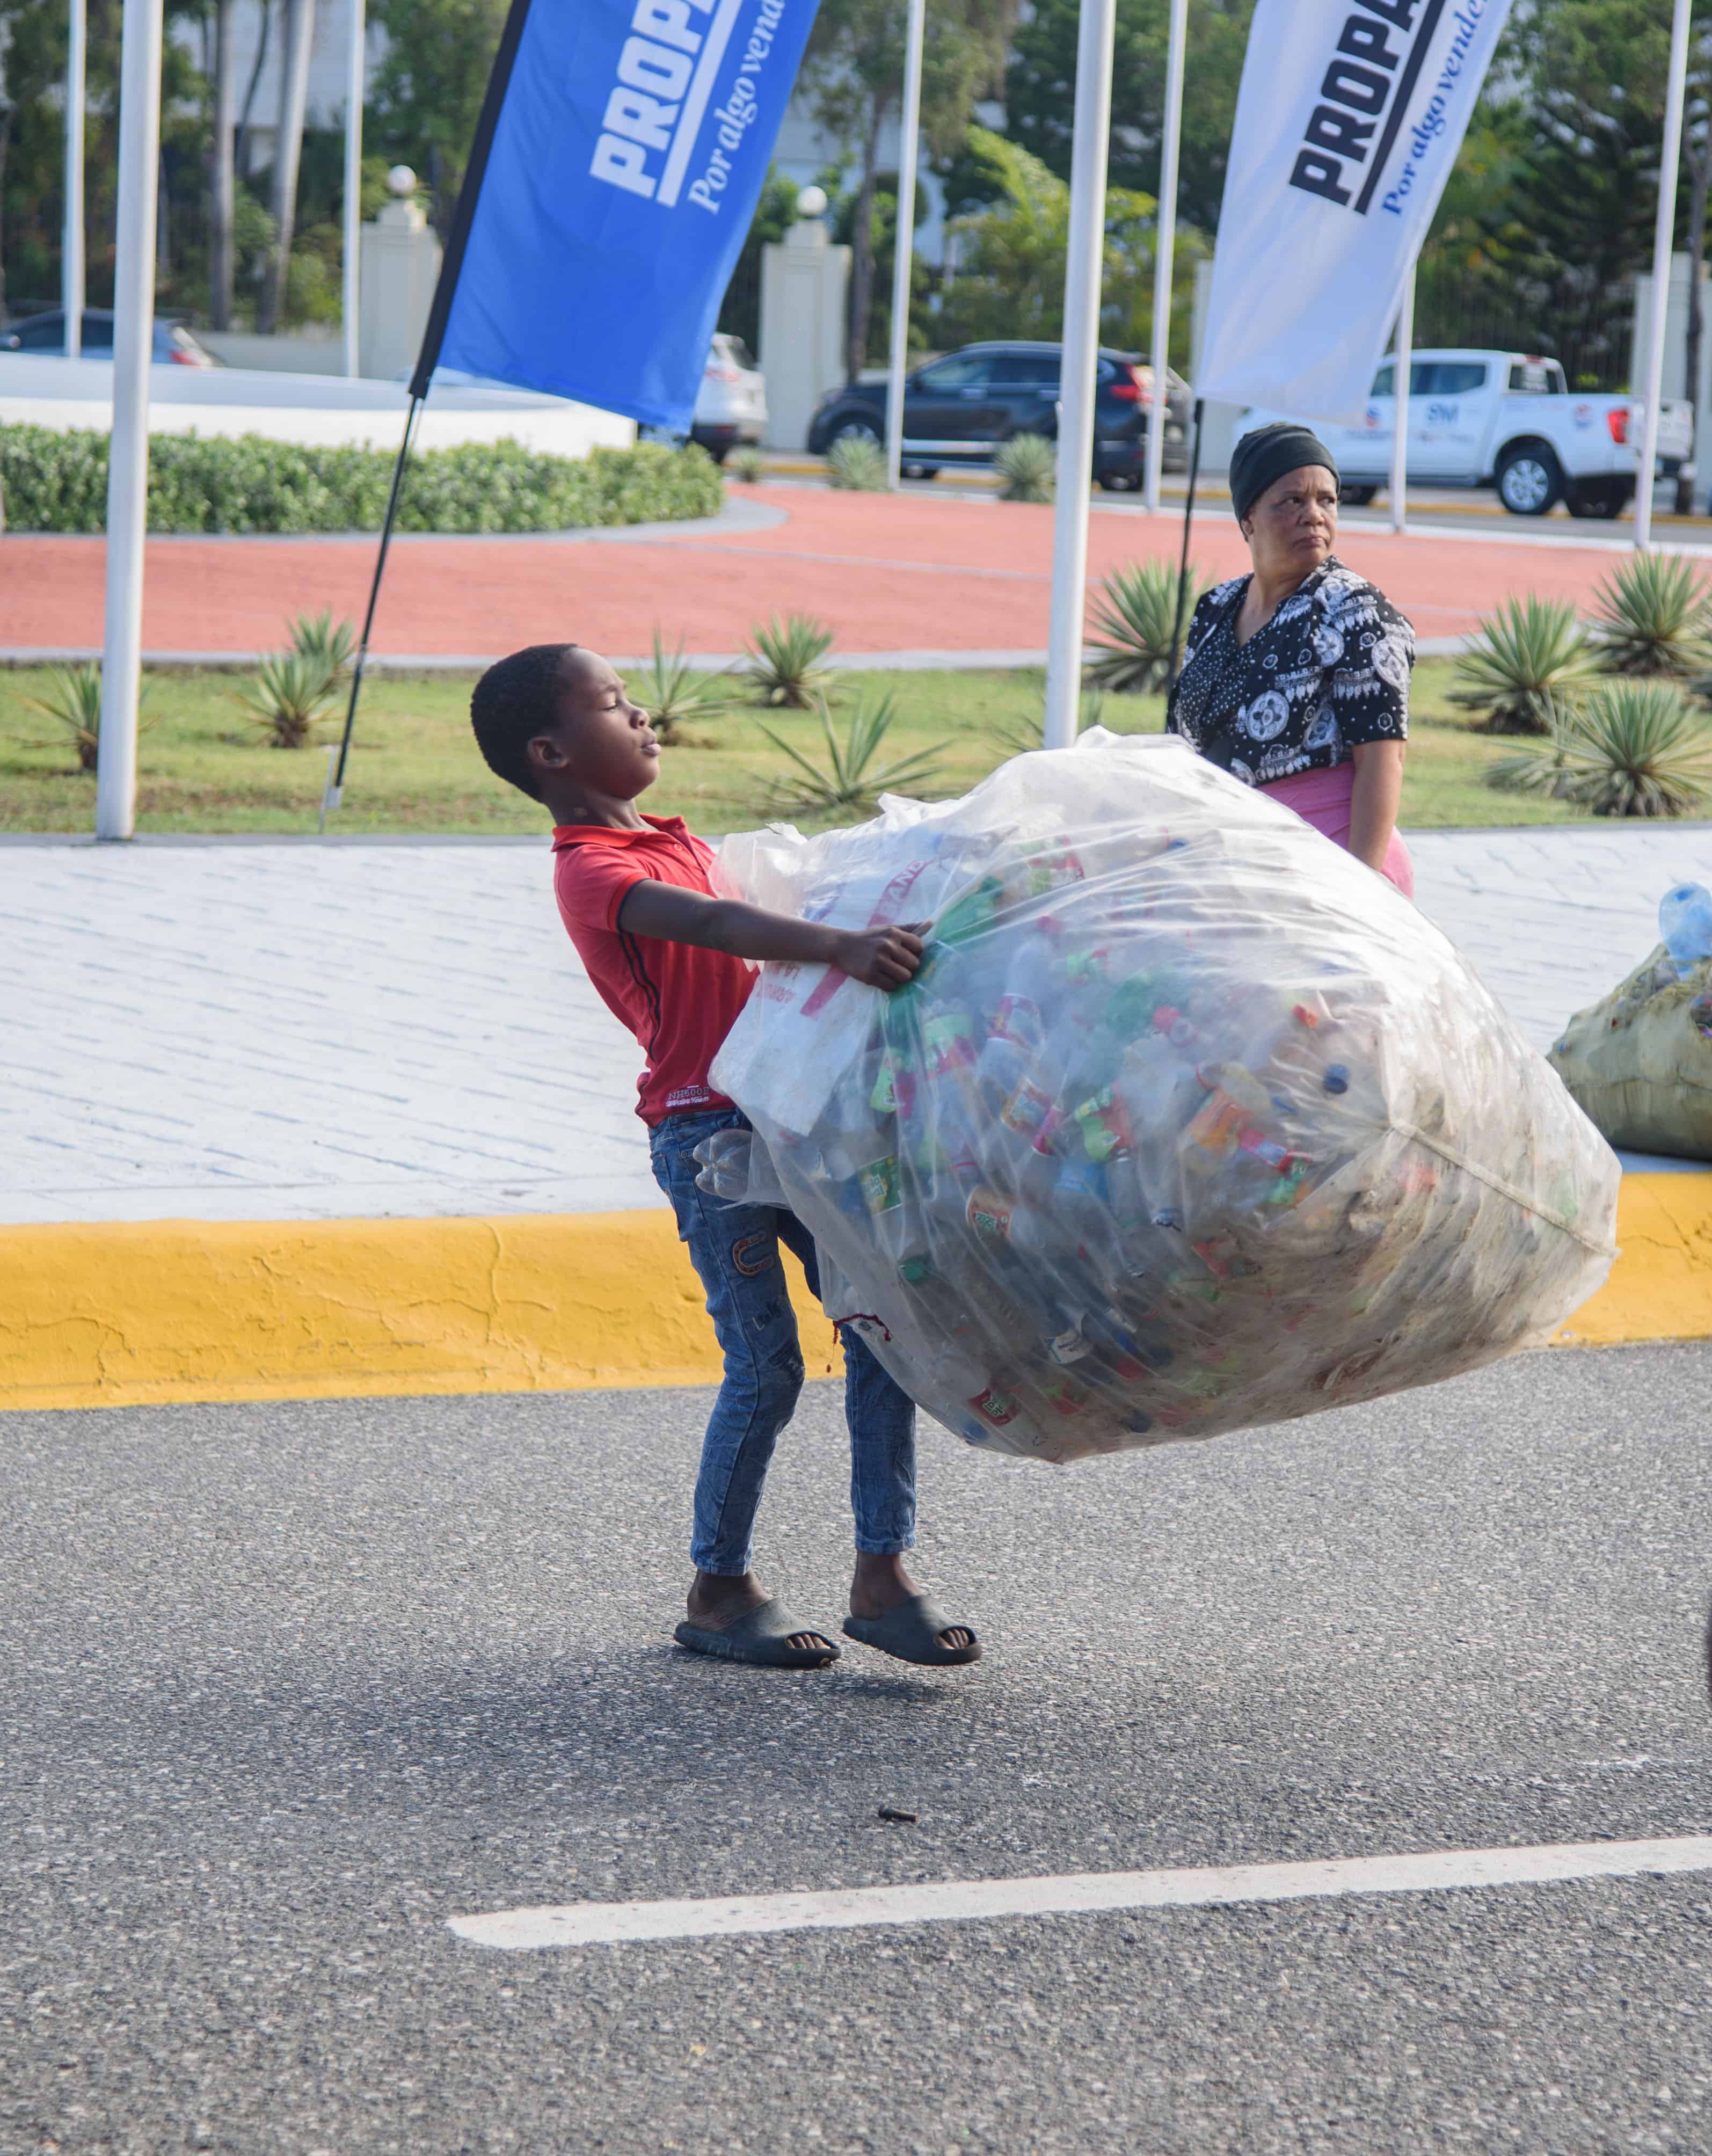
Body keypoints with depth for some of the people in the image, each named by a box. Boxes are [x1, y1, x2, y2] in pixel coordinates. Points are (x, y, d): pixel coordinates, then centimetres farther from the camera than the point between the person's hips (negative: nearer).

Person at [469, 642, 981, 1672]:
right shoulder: (592, 871, -12)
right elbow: (714, 926, -30)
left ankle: (883, 1576, 7)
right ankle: (721, 1590, 9)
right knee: (767, 1366, -6)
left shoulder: (674, 842, 19)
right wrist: (842, 946, -43)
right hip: (707, 1131, -8)